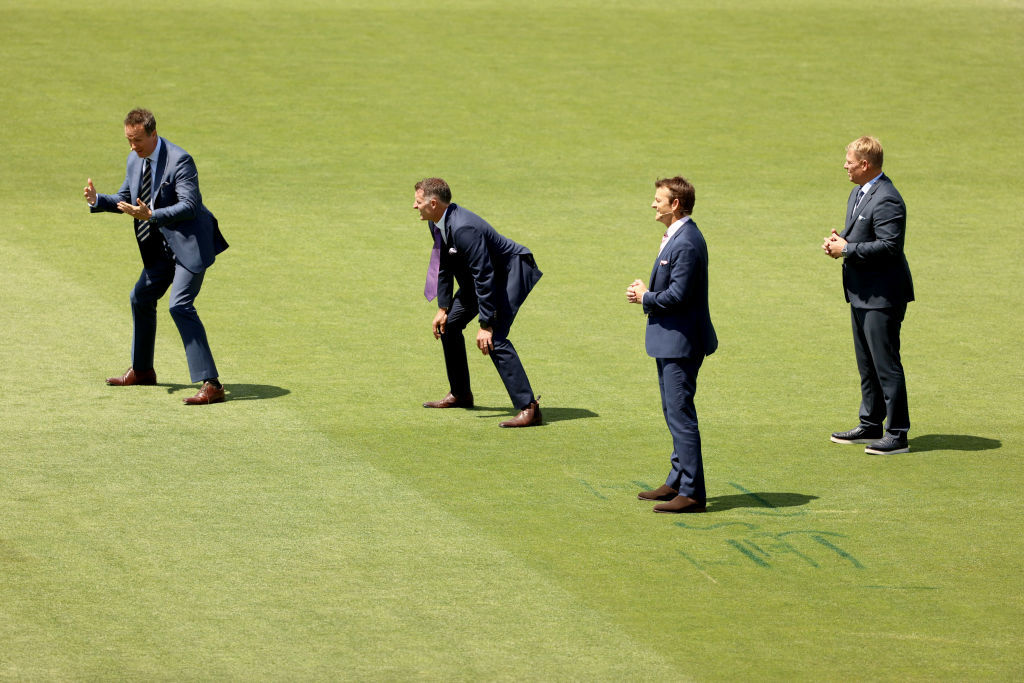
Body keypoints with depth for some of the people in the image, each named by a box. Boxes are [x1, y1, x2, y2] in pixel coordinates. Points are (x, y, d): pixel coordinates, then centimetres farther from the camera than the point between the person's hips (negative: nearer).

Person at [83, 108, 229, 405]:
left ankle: (211, 385, -25)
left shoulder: (179, 160, -21)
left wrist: (150, 215, -38)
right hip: (163, 247, 9)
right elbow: (124, 199, 16)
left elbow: (189, 206, -28)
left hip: (190, 244, -9)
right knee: (141, 298, 20)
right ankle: (142, 371, 41)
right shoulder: (135, 160, 5)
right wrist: (97, 200, -5)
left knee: (180, 305, -22)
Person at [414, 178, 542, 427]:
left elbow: (484, 276, -32)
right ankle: (460, 394, 32)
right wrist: (442, 308, 6)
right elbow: (444, 266, 10)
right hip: (484, 275, 11)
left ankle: (528, 408, -26)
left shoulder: (463, 228, -33)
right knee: (448, 324, 16)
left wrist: (486, 325, -31)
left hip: (512, 271, -11)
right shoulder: (437, 224, -3)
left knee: (494, 339, -24)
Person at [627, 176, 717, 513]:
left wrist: (645, 297, -8)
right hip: (670, 341, 11)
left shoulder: (687, 243, -21)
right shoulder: (675, 236, 14)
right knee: (674, 414, 18)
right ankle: (677, 482, 28)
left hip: (681, 342, -11)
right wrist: (646, 294, 3)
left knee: (680, 415, -9)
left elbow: (677, 295, -24)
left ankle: (692, 493, -7)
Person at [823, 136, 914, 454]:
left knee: (886, 365, -6)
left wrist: (847, 249, -19)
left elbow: (889, 246, -26)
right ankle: (870, 425, 28)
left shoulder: (887, 200, -19)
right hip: (862, 294, 11)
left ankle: (897, 434, -1)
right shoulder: (858, 193, 14)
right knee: (867, 365, 18)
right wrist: (840, 239, 3)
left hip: (882, 296, -11)